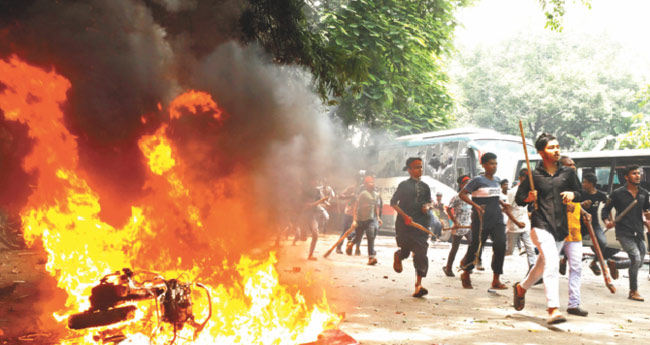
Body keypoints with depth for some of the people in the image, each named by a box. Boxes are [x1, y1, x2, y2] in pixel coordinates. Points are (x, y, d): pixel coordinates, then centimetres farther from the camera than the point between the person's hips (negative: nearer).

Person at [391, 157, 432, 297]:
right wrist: (405, 216, -14)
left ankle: (418, 285, -9)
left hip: (421, 224, 3)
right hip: (404, 224, -3)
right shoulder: (404, 185, -1)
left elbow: (429, 201, 24)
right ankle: (398, 256, 44)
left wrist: (427, 207, -1)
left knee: (421, 254, -8)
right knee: (405, 251, 4)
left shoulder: (424, 187, 12)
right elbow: (393, 202, -2)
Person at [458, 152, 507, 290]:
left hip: (497, 219, 5)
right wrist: (475, 205, -20)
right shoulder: (477, 180, -8)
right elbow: (462, 194, -11)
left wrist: (502, 203, 14)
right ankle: (466, 274, 28)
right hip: (481, 220, -5)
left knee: (500, 245, -11)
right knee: (476, 247, 3)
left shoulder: (496, 180, 12)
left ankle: (496, 280, -5)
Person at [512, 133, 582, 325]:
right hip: (541, 224, -5)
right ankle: (553, 309, -23)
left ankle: (521, 288, 46)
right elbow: (518, 198, 5)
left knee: (543, 265, 18)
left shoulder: (568, 173, 8)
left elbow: (579, 194, 17)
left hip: (561, 226, 5)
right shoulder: (534, 175, -1)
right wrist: (529, 198, -16)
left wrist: (572, 194, -5)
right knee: (552, 264, -22)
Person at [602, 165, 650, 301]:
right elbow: (605, 209, 3)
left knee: (638, 263, 10)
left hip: (639, 233, 6)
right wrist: (606, 221, -16)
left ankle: (614, 264, 38)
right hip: (624, 233, -6)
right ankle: (633, 292, -4)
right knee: (636, 259, -18)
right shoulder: (617, 193, -3)